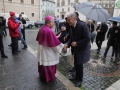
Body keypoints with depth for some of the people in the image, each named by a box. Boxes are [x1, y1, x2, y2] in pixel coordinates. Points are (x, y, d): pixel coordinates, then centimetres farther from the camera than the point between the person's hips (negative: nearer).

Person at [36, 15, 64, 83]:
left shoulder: (42, 29, -1)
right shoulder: (49, 31, -27)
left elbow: (38, 39, 12)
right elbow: (55, 42, -24)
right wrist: (62, 46, -10)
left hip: (42, 49, 9)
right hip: (48, 51, -8)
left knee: (43, 62, 23)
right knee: (49, 65, 10)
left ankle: (42, 75, 42)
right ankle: (49, 77, 28)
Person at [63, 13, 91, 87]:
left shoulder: (83, 25, -22)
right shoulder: (71, 27, 0)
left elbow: (88, 38, -23)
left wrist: (77, 43, -22)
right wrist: (67, 45, -8)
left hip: (83, 48, -6)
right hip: (76, 48, 6)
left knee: (79, 64, 2)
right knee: (76, 64, 15)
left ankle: (80, 80, 25)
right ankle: (77, 77, 38)